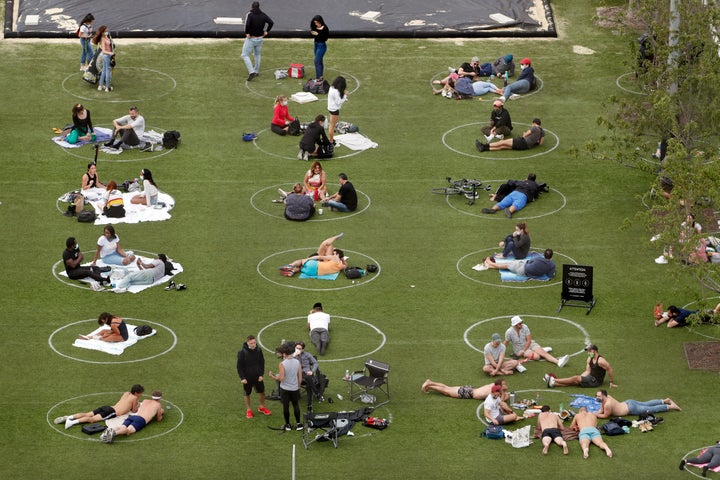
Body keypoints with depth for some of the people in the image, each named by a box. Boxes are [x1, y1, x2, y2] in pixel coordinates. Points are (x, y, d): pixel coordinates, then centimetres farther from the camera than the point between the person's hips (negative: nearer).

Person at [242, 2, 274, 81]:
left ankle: (251, 72, -14)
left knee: (245, 55, 1)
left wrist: (247, 33, -18)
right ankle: (256, 71, 33)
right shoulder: (263, 15, -1)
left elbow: (247, 24, -31)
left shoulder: (250, 14, -16)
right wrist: (266, 31, 5)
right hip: (260, 38, 5)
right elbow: (271, 22, -4)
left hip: (251, 38, -5)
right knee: (257, 55, 23)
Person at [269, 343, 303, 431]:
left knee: (285, 406, 10)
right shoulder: (297, 362, -6)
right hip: (295, 388, 4)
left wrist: (273, 376, -1)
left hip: (285, 389, -4)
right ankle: (298, 424, 21)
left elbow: (281, 378, -20)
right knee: (296, 405, 17)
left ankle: (288, 425, 18)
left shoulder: (282, 364, -20)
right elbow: (300, 377, 0)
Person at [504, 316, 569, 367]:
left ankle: (558, 362, -37)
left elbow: (529, 341, -8)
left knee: (543, 353, -23)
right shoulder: (509, 332, -15)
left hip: (530, 344, 2)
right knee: (537, 356, -32)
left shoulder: (524, 327, -10)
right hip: (520, 349, -2)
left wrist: (523, 351, -16)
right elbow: (506, 342, 0)